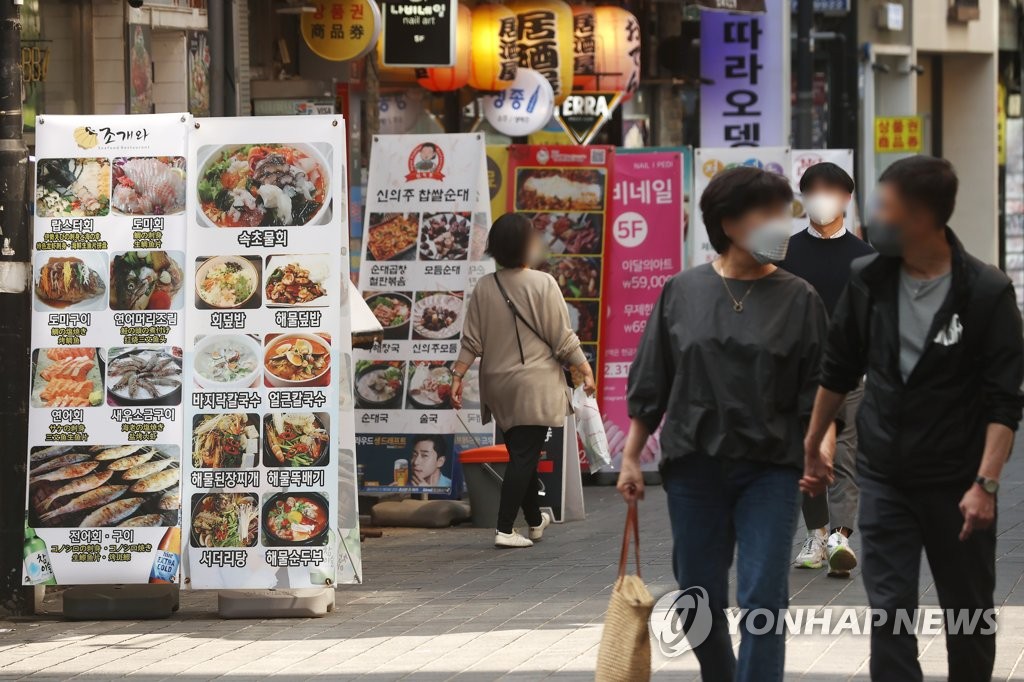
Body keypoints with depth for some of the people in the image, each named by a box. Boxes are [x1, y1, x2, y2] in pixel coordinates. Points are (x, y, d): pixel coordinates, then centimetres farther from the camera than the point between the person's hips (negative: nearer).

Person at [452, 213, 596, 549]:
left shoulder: (484, 288, 2)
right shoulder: (542, 284, -11)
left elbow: (472, 341, 3)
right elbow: (563, 339, -8)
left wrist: (458, 376, 11)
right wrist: (586, 371, 2)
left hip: (498, 385, 5)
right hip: (534, 385, -5)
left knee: (522, 454, 17)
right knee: (524, 455, -4)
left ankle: (535, 521, 32)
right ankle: (505, 529, -10)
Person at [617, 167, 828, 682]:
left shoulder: (798, 300, 1)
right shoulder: (682, 292, 4)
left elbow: (817, 390, 1)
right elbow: (650, 385, 8)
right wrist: (630, 458, 6)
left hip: (769, 469, -2)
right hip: (695, 465, 2)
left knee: (763, 600, -8)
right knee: (700, 599, 10)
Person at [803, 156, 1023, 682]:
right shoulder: (867, 280, 0)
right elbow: (838, 373, 13)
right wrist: (812, 447, 17)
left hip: (956, 482, -3)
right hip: (883, 479, 3)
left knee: (968, 615, 10)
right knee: (889, 612, -4)